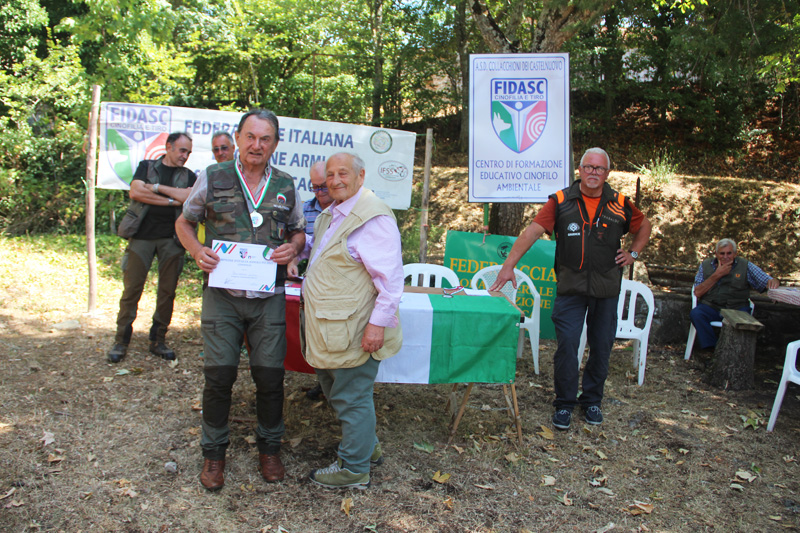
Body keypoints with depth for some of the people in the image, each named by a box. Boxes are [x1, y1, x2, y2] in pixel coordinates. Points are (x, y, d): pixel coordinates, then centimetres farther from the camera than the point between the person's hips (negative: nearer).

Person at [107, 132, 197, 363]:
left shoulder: (188, 176, 13)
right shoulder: (146, 166, 12)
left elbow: (188, 197, -8)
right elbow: (135, 192, -6)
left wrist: (156, 187, -7)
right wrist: (170, 200, -8)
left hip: (171, 238, 1)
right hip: (142, 235, -1)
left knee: (167, 290, 2)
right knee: (132, 288, -2)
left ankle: (158, 340, 15)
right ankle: (121, 341, 8)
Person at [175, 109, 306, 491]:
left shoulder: (286, 186, 7)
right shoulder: (213, 178, 2)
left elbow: (299, 231, 18)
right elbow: (184, 222, 12)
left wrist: (293, 248, -6)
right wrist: (197, 250, -8)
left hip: (269, 298, 1)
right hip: (222, 295, -1)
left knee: (270, 375, 5)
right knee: (219, 375, 3)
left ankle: (269, 448, 27)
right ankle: (214, 452, 23)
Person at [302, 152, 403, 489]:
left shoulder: (373, 217, -18)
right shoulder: (332, 214, 14)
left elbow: (391, 277, -22)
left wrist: (378, 323, -24)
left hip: (354, 330, -10)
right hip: (328, 326, 10)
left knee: (351, 398, 3)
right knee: (335, 391, 23)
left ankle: (354, 468, 21)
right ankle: (367, 447, 40)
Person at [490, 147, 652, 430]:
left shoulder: (620, 204, 3)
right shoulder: (561, 201, -3)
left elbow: (644, 226, 22)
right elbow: (533, 231, -12)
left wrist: (634, 252, 8)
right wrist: (509, 265, -21)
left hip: (606, 288, 2)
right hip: (571, 286, -2)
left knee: (601, 346, 11)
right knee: (567, 344, -4)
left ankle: (592, 401, 29)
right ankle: (564, 403, 13)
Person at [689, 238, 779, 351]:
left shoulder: (745, 266, 6)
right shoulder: (705, 265, 7)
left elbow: (767, 281, 1)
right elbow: (697, 292, -3)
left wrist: (773, 282, -25)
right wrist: (717, 275, -9)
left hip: (736, 308, 0)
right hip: (710, 307, 1)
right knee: (696, 314, -31)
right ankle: (711, 348, -21)